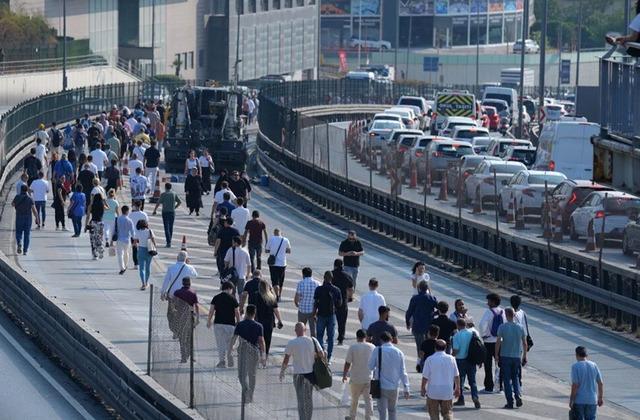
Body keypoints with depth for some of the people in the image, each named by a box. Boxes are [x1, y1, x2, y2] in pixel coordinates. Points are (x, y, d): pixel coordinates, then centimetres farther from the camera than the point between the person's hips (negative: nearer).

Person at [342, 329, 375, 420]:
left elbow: (347, 363, -9)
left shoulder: (352, 347, -10)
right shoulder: (372, 347, -1)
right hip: (369, 378, 2)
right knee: (368, 399, 7)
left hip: (356, 378, -2)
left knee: (354, 399, 14)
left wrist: (344, 375, 3)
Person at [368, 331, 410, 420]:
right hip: (394, 387, 3)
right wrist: (406, 388, 3)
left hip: (381, 387, -3)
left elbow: (370, 367, -4)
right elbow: (403, 372, 1)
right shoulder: (399, 353, 0)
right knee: (392, 410, 18)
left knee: (382, 412, 2)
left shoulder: (377, 351, -8)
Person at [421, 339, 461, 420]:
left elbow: (425, 377, -7)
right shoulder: (451, 359, -3)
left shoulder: (430, 359, -10)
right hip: (447, 392, 2)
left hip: (433, 392, -2)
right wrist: (457, 388, 16)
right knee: (448, 413, 12)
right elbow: (456, 376, 3)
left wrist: (423, 389, 8)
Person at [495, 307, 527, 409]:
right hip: (517, 357, 3)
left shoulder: (502, 327, -8)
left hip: (505, 356, -3)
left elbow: (498, 342, -11)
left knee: (507, 379, 3)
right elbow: (525, 343, 5)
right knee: (515, 377, 17)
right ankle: (518, 395, -4)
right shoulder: (520, 328, 2)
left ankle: (510, 402, 1)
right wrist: (524, 356, 13)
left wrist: (496, 355, -2)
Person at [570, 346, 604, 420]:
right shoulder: (594, 365, 4)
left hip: (579, 401, -4)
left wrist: (571, 400, -8)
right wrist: (601, 398, 16)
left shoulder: (575, 366, -10)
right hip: (592, 401, 4)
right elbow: (600, 383, 6)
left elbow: (575, 385, -15)